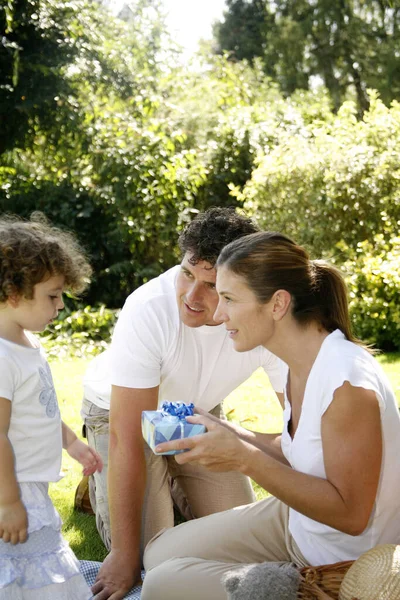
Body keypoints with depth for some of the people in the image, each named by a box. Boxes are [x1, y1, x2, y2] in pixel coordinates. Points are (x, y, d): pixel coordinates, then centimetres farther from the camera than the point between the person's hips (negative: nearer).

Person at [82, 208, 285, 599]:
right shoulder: (148, 310, -39)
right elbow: (128, 439, -35)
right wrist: (125, 557, -31)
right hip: (120, 411, -3)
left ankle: (172, 483, 28)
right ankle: (102, 482, 19)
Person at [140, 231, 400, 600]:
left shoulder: (346, 380, -29)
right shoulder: (300, 360, -3)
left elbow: (350, 513, -26)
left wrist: (246, 459, -30)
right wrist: (230, 436, -6)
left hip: (346, 570, -8)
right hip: (296, 522, 8)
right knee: (160, 555, 7)